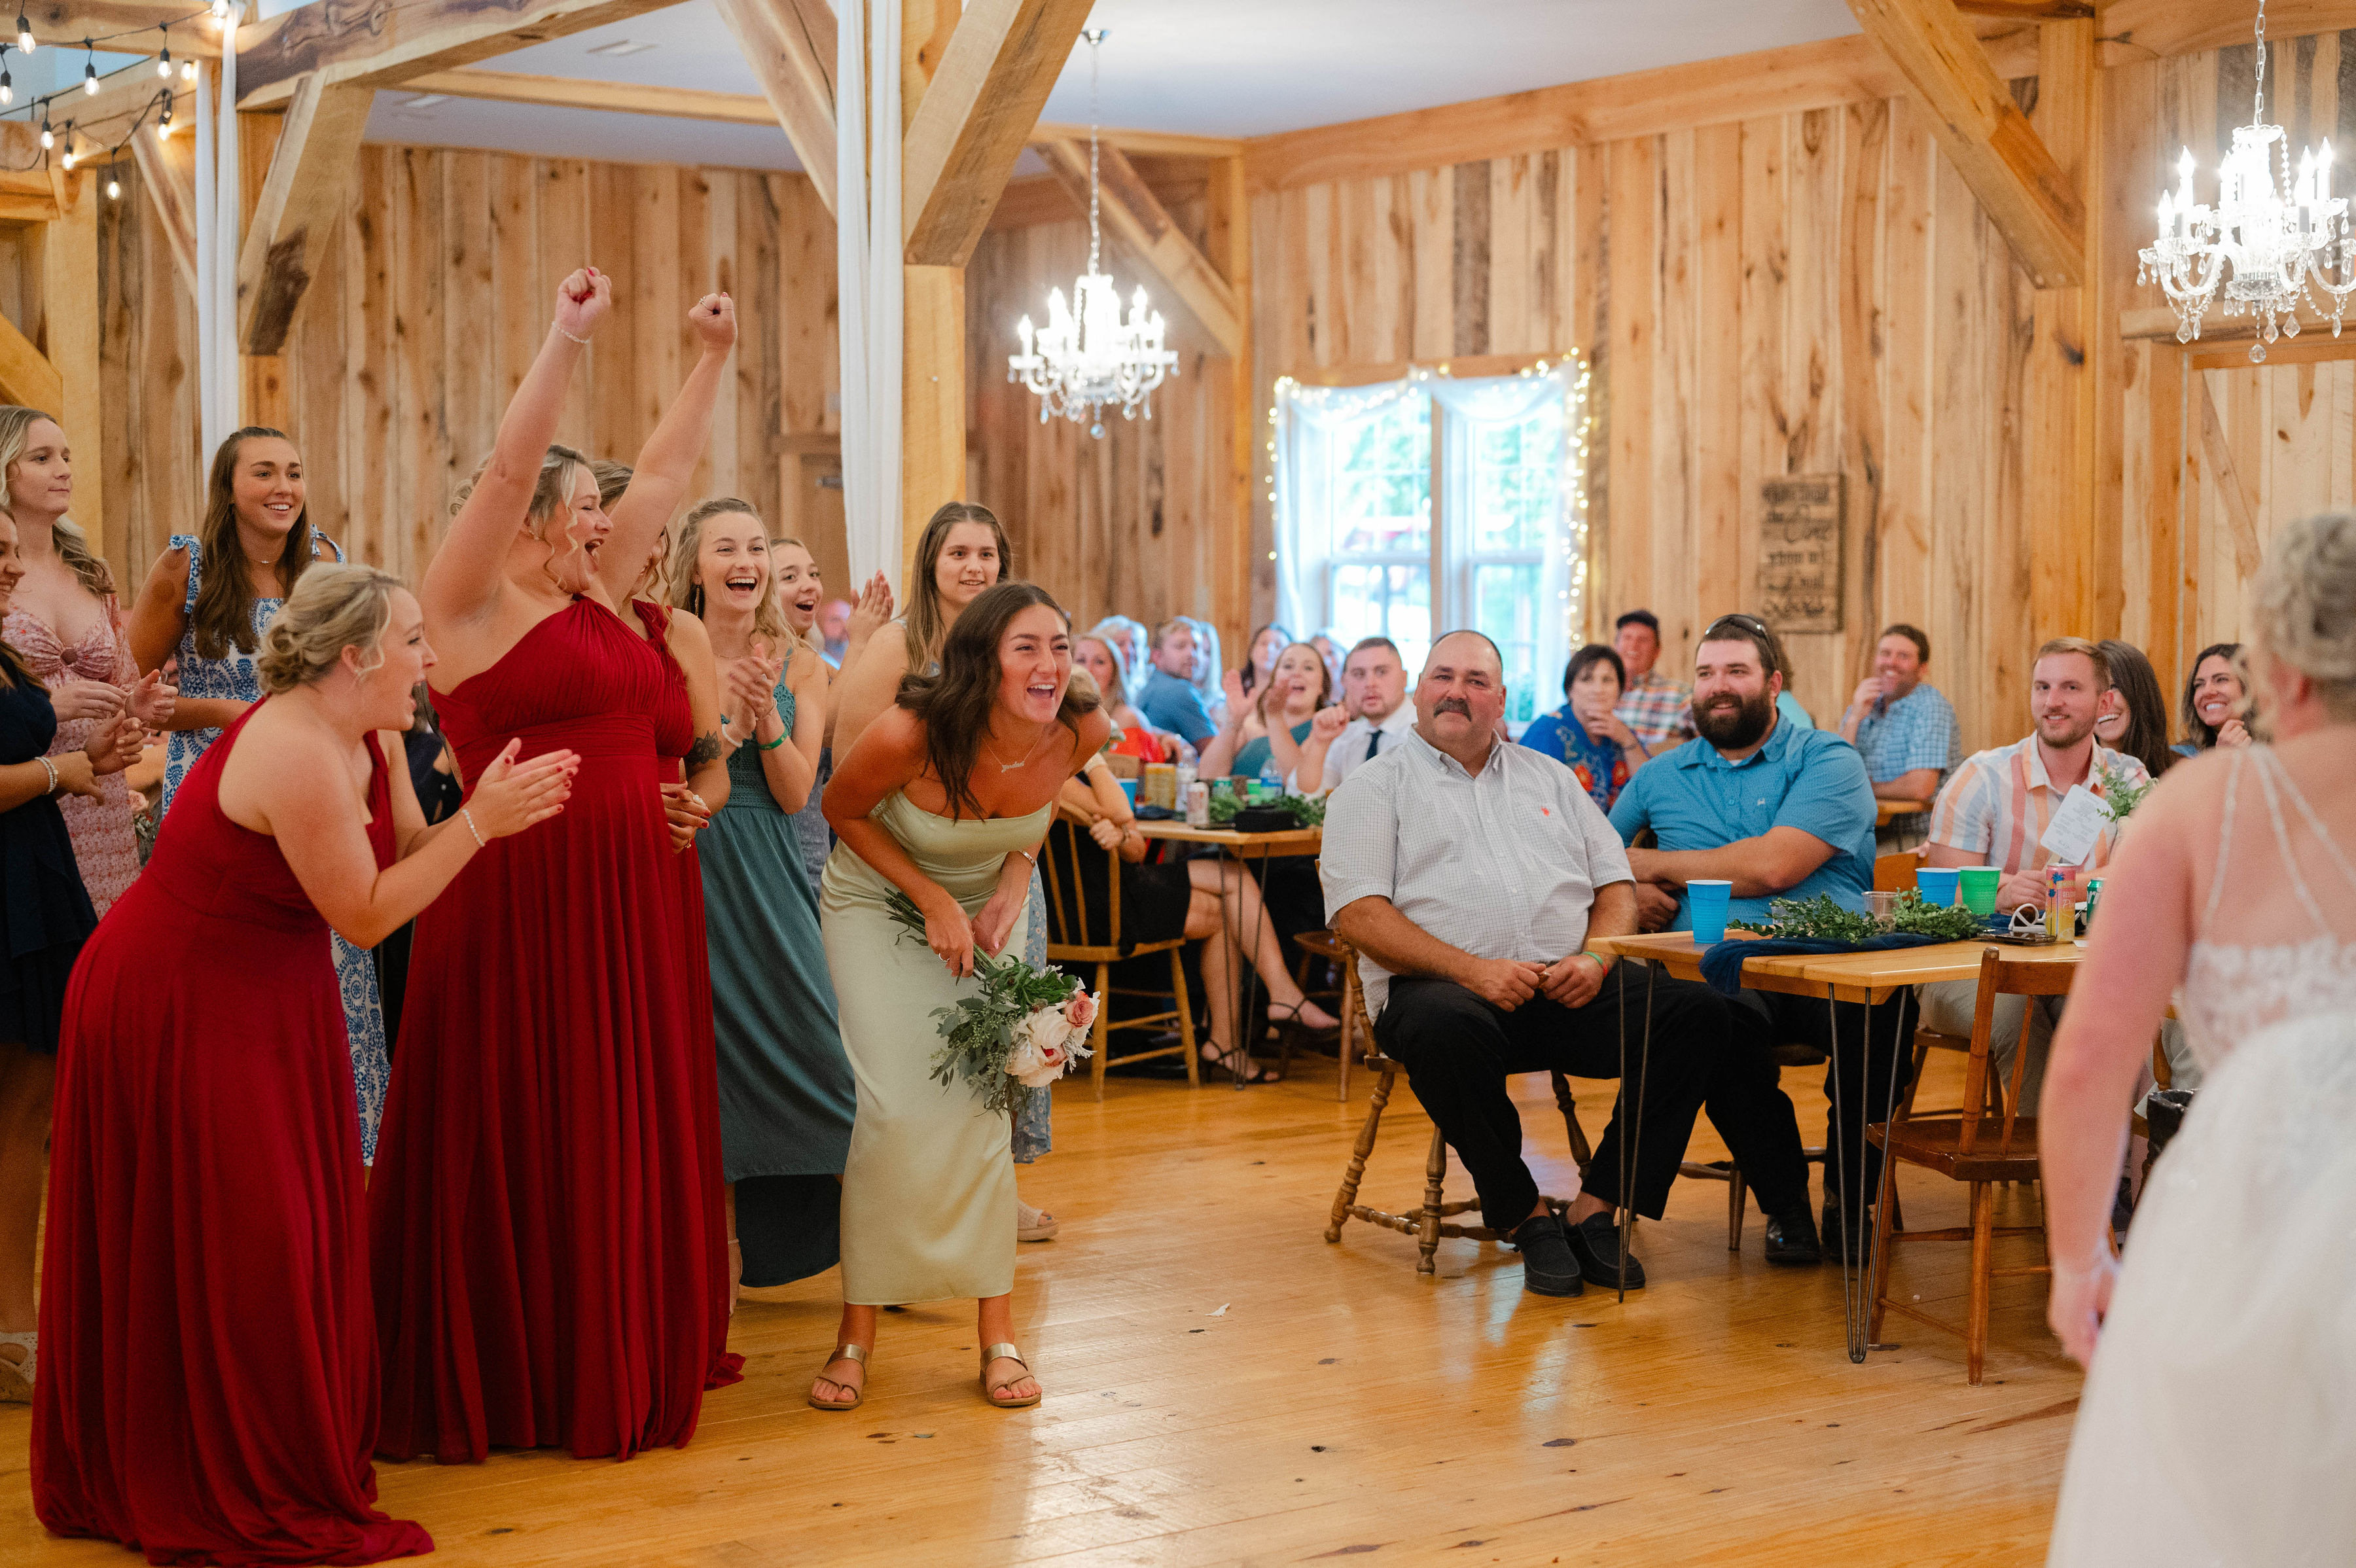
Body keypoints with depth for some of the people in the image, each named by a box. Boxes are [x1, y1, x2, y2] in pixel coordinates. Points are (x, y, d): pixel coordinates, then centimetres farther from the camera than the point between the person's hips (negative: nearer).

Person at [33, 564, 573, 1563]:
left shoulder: (364, 735, 3)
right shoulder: (297, 756, -27)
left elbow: (410, 855, 5)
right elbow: (364, 914, -22)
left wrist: (494, 812, -8)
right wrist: (477, 822, -20)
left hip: (260, 1002, 10)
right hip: (175, 1004, -10)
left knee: (287, 1236, 14)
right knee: (234, 1249, -2)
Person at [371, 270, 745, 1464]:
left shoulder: (600, 598, 16)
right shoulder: (473, 602, -3)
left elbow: (666, 469, 20)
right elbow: (507, 466, -15)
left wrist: (712, 358, 18)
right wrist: (565, 340, -18)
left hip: (628, 902, 8)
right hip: (520, 901, -7)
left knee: (627, 1131, 12)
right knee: (517, 1141, 0)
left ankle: (618, 1364, 22)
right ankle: (497, 1380, 9)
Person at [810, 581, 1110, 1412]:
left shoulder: (1082, 732, -22)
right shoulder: (909, 736, -34)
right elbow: (842, 811, -12)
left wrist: (1016, 876, -12)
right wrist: (934, 900, -19)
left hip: (989, 907, 3)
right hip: (879, 902, -3)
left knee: (980, 1106, -5)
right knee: (893, 1110, -12)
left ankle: (997, 1332, 2)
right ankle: (857, 1334, 0)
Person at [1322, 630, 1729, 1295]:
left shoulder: (1550, 778, 24)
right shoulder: (1374, 788, 11)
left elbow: (1617, 887, 19)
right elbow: (1358, 914, -3)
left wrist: (1596, 958, -5)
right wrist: (1470, 969, -16)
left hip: (1571, 988, 4)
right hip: (1443, 986, -4)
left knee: (1696, 1012, -21)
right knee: (1445, 1028, -40)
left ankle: (1594, 1210, -15)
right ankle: (1525, 1215, -18)